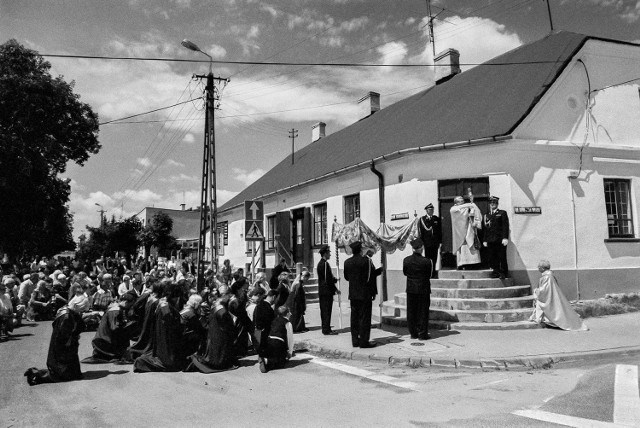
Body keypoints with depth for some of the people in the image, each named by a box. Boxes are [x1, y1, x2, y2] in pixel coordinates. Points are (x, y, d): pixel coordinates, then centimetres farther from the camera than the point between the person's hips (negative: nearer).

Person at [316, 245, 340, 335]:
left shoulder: (320, 263, 13)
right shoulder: (325, 264, -17)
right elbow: (328, 279, -18)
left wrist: (335, 279, 18)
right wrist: (335, 289, -11)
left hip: (322, 291, 9)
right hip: (327, 291, -9)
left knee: (324, 310, 13)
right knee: (327, 310, -4)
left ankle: (325, 329, 19)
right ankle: (327, 330, 0)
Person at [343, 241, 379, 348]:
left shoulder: (347, 262, 3)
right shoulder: (366, 261, -12)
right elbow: (371, 277, -8)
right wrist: (374, 292, 0)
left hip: (353, 294, 5)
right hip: (365, 294, -5)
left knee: (354, 317, 11)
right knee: (365, 318, 0)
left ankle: (355, 340, 16)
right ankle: (364, 341, 3)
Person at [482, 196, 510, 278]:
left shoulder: (502, 213, 7)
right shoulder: (486, 215, 18)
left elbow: (505, 226, -2)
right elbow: (485, 229, 15)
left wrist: (505, 238, -12)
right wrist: (485, 240, 7)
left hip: (500, 240, -3)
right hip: (490, 240, 3)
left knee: (502, 257, -2)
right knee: (492, 258, 1)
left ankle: (503, 273, 5)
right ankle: (496, 272, 7)